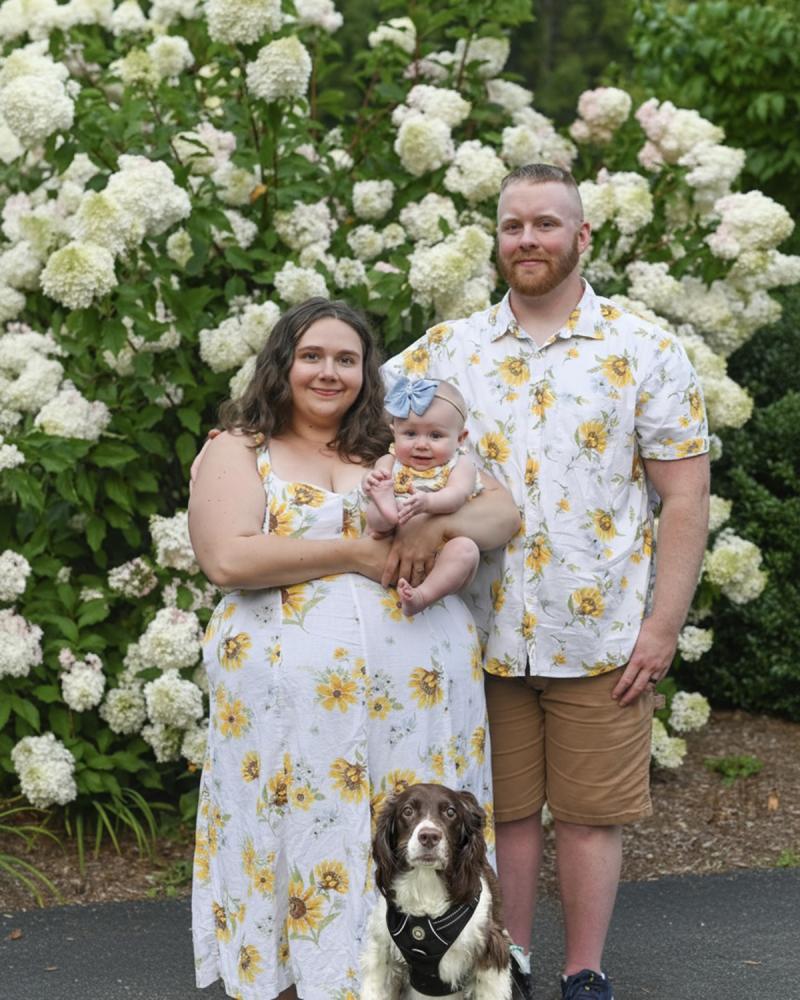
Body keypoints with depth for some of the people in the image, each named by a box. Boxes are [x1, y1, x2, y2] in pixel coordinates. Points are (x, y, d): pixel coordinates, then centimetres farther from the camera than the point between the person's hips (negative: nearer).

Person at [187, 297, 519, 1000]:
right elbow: (229, 559, -12)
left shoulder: (398, 447, 16)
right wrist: (359, 554, -13)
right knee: (304, 851, 3)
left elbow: (502, 511, 8)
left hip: (420, 690, 3)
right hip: (292, 697, -3)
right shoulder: (239, 451, 6)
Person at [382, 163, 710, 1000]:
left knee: (590, 812, 8)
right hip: (487, 635, 2)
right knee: (503, 808, 13)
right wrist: (410, 514, -20)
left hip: (603, 638, -2)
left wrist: (663, 625, -9)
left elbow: (685, 497, -3)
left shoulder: (645, 352, -2)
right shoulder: (451, 348, 4)